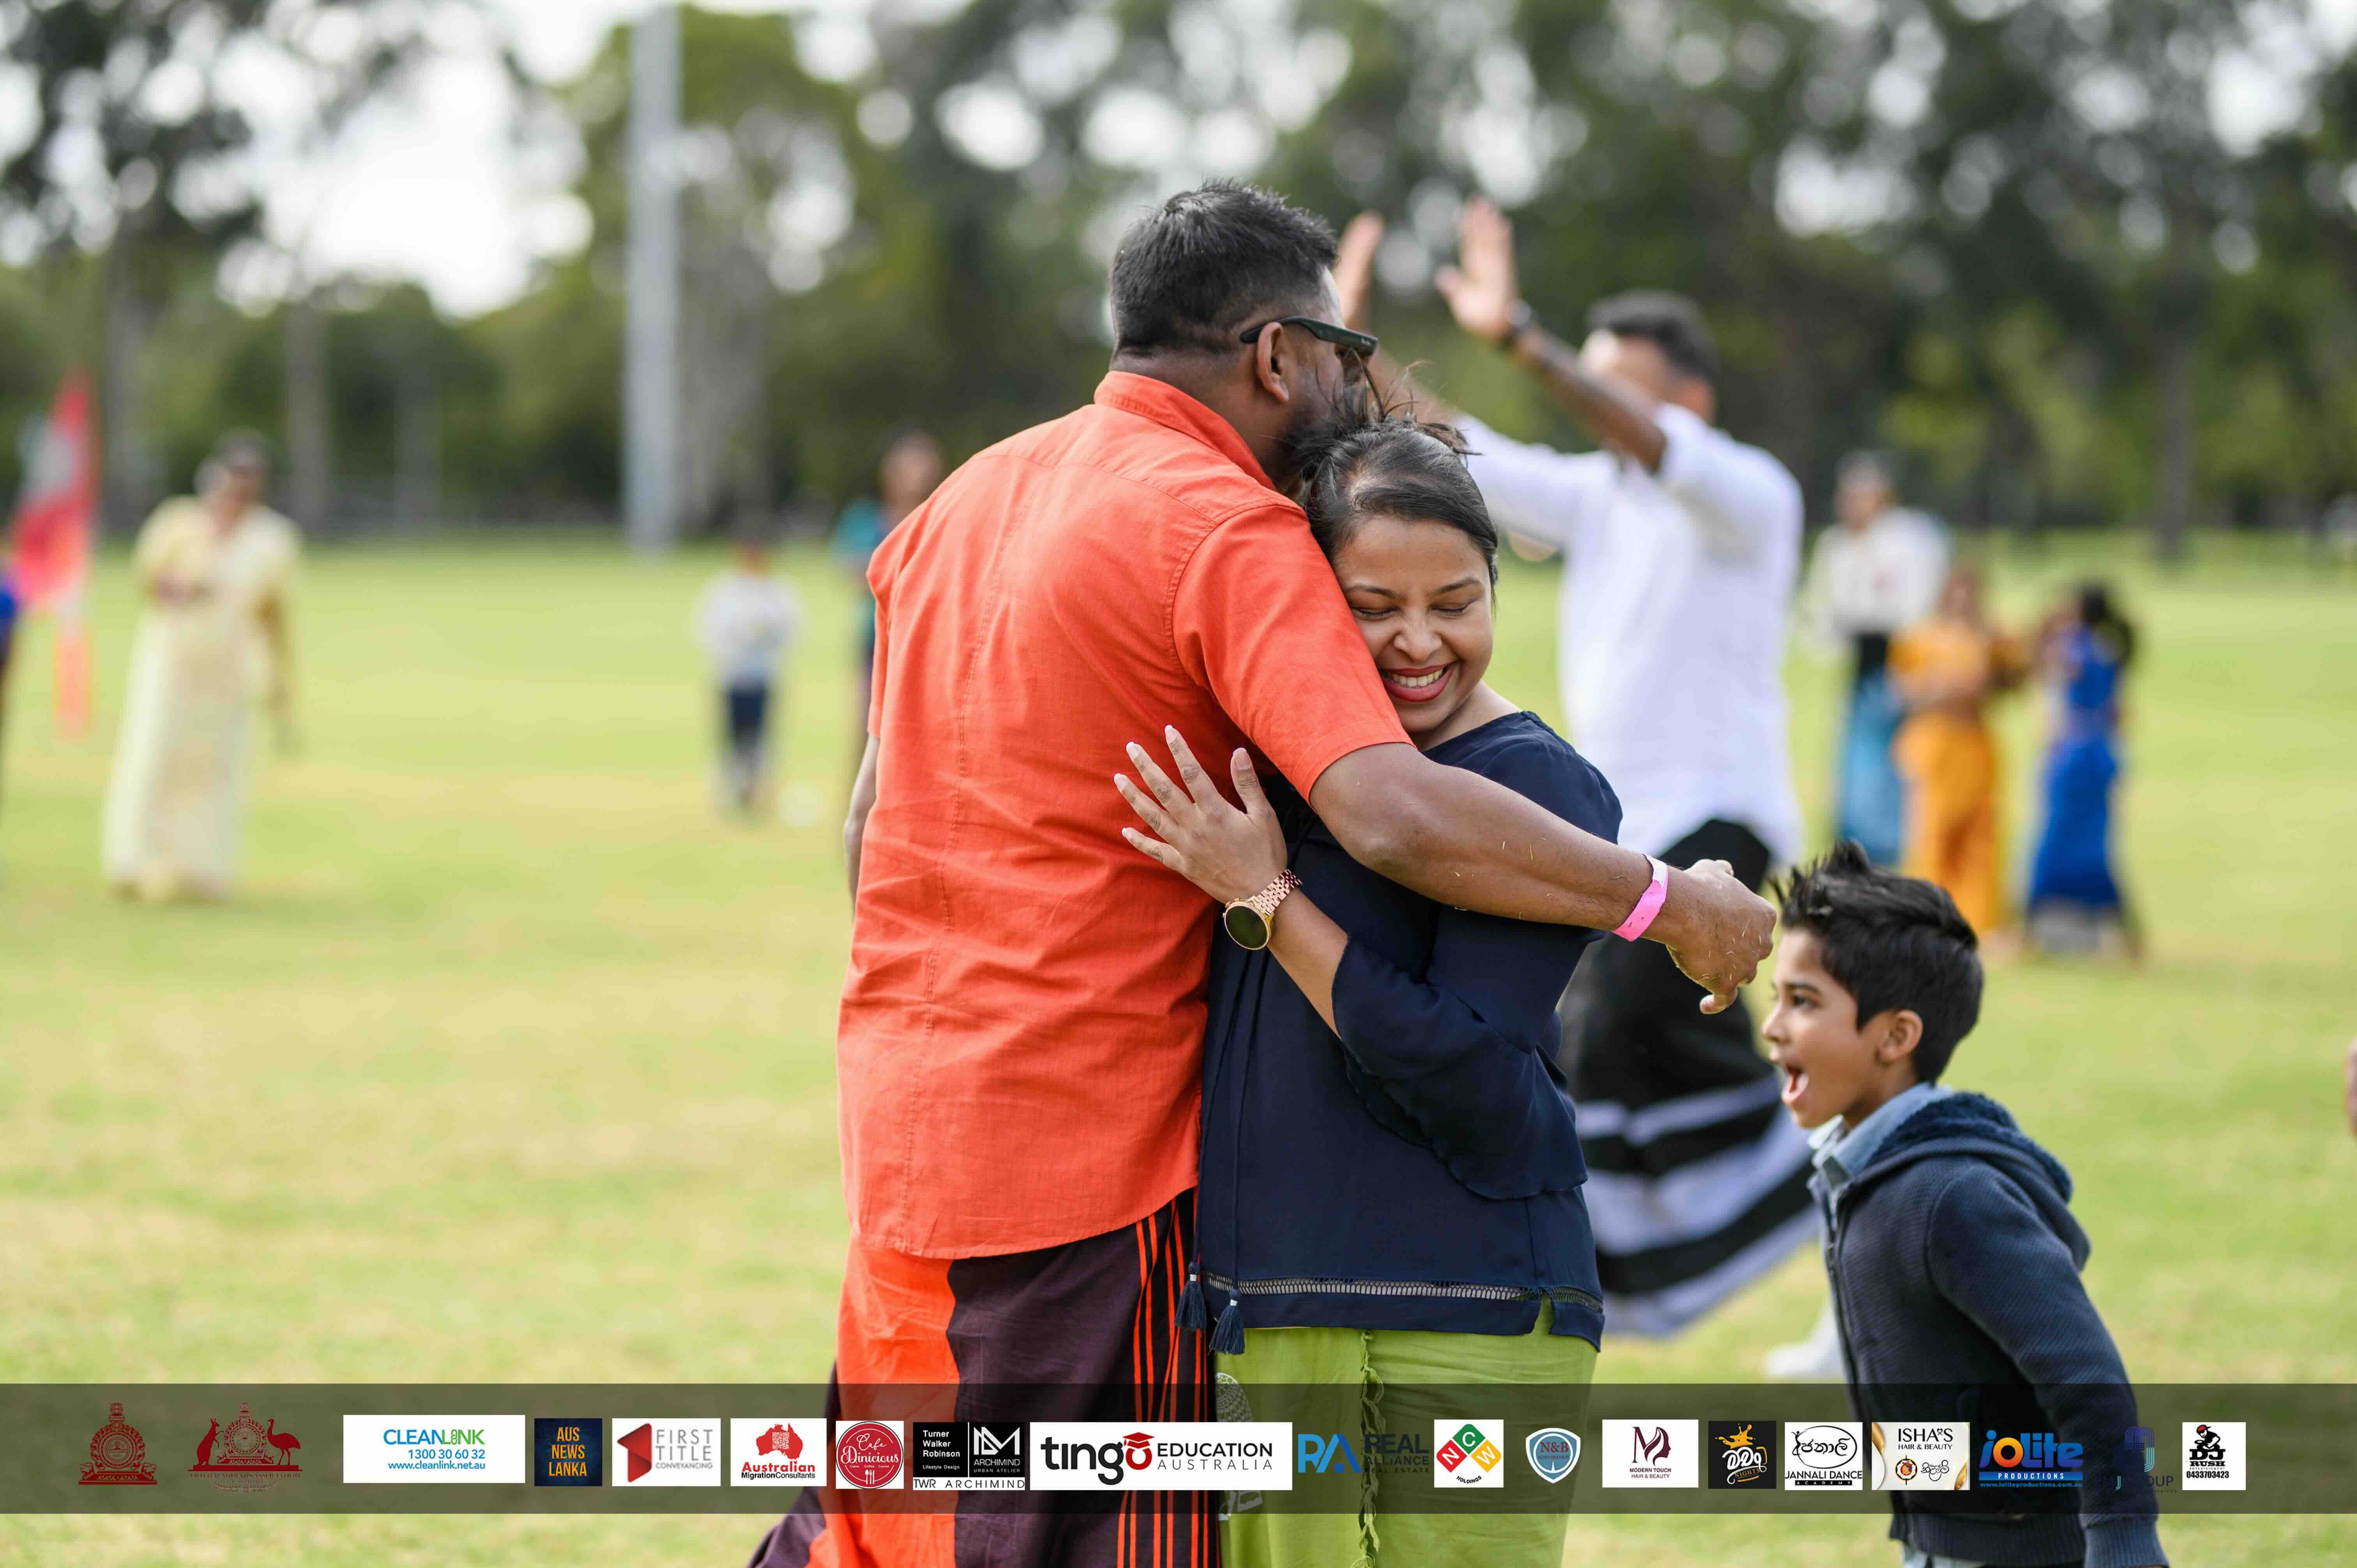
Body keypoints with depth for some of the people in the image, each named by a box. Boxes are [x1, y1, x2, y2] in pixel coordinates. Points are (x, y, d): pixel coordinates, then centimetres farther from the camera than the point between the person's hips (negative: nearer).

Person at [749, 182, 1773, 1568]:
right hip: (1093, 1144, -8)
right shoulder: (1229, 531, -13)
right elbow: (1394, 817, -27)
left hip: (900, 1125, 8)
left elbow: (872, 819, 19)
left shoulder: (970, 495, 13)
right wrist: (1666, 902, -18)